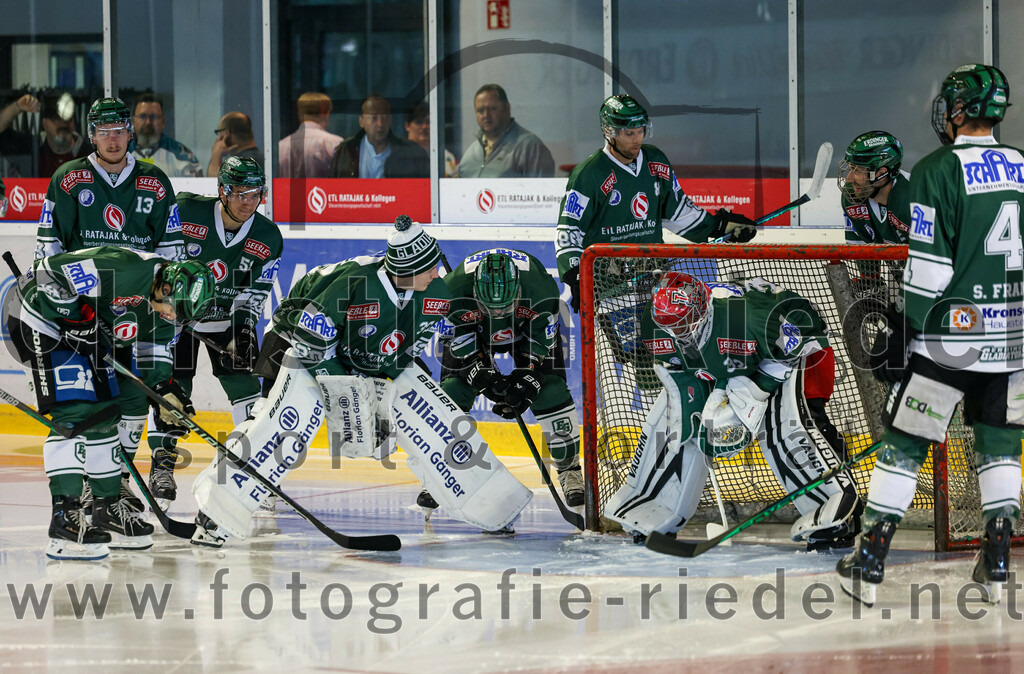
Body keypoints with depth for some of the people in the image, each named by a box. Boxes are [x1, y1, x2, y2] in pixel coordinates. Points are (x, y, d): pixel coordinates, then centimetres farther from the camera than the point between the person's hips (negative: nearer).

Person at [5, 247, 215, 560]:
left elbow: (152, 348, 15)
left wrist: (166, 389, 3)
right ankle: (64, 518, -22)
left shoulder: (168, 302, -3)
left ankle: (108, 510, 23)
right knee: (74, 412, -18)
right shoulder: (127, 269, -32)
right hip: (41, 316, -10)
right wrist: (78, 316, -27)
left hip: (83, 333, 10)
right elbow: (49, 271, -30)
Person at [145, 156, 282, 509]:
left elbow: (255, 293, -4)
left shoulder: (268, 238, -11)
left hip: (229, 316, 2)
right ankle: (162, 464, 2)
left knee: (244, 384, -6)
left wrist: (243, 327, -17)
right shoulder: (186, 212, -22)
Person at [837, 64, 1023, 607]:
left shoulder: (938, 171, -11)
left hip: (950, 337, -5)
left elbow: (929, 266, -15)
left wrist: (902, 333, -8)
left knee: (904, 442, 3)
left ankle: (869, 562, 3)